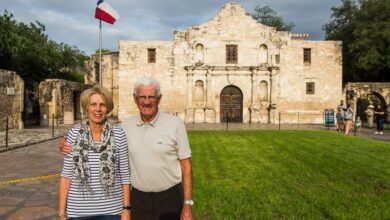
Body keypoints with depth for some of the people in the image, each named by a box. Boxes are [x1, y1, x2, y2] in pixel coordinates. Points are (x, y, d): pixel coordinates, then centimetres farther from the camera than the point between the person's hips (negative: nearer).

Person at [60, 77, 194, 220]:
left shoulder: (175, 124, -10)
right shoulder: (126, 125, -1)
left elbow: (186, 165, -7)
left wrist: (188, 204, -9)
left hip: (170, 197, -2)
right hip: (138, 197, 3)